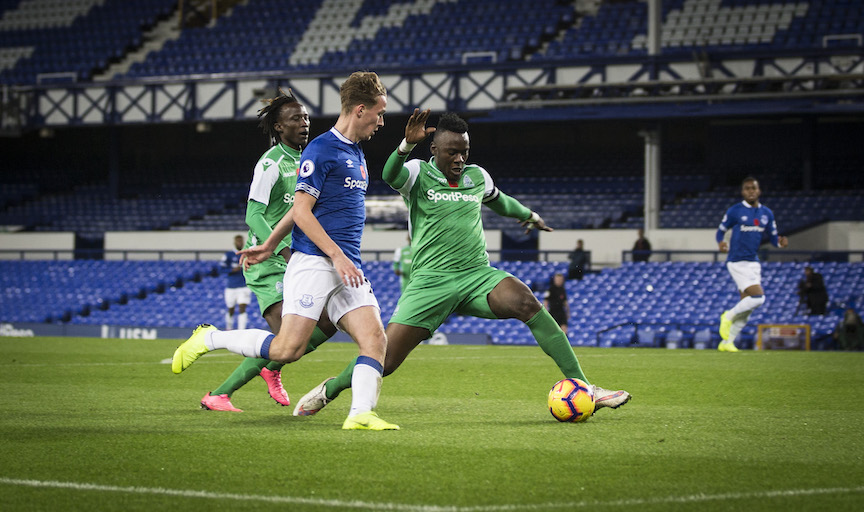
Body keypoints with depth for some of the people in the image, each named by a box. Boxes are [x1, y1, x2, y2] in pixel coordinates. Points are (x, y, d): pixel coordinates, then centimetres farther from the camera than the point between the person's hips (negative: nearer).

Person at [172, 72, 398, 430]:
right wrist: (337, 255, -18)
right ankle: (209, 339, 6)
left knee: (375, 337, -11)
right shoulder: (321, 150, -8)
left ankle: (361, 413, -18)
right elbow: (301, 211, -13)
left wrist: (270, 246, 29)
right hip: (313, 263, -8)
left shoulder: (356, 154, 20)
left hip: (347, 269, 8)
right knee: (288, 349, -12)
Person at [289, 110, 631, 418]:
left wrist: (529, 215, 43)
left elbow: (497, 200, 39)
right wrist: (407, 145, -43)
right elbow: (390, 175, -26)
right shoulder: (418, 174, 0)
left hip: (477, 275, 3)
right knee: (384, 361, -8)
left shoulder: (477, 176, 15)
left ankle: (580, 386, -28)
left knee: (525, 302, -28)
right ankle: (329, 390, 23)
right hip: (430, 279, -3)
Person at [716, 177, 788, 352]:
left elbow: (773, 238, 14)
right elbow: (721, 231, 3)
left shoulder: (766, 213, 10)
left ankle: (727, 342, 17)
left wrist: (780, 242, -10)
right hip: (737, 263, -6)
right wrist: (721, 243, -19)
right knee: (758, 297, -21)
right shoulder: (734, 211, -4)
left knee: (746, 309, 7)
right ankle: (729, 316, 2)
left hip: (753, 263, 6)